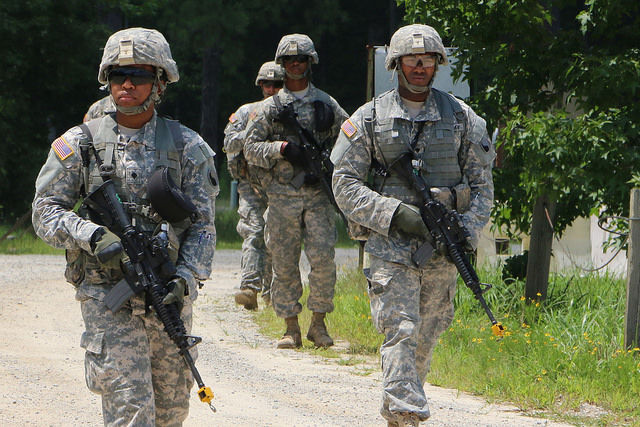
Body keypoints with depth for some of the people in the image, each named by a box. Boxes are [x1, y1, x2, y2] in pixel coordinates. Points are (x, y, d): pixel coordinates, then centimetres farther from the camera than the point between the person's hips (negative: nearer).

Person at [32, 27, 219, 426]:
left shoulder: (186, 146, 4)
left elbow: (202, 224, 2)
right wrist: (93, 236, -18)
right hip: (106, 294, -2)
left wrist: (185, 278, -15)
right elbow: (46, 211, 1)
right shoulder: (80, 143, 2)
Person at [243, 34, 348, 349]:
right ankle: (291, 328, 7)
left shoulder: (327, 104, 11)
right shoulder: (270, 107, 8)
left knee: (323, 258, -10)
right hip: (282, 196, 0)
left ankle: (318, 323, 1)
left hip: (318, 195, 0)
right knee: (284, 263, 0)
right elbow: (251, 148, 4)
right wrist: (282, 148, -13)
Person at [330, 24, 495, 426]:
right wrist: (394, 213, -14)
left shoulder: (461, 117, 8)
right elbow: (345, 183, -1)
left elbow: (482, 184, 10)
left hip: (442, 250, 3)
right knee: (400, 333, -15)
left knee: (426, 340, 10)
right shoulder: (370, 118, 2)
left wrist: (468, 234, -6)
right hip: (390, 246, -3)